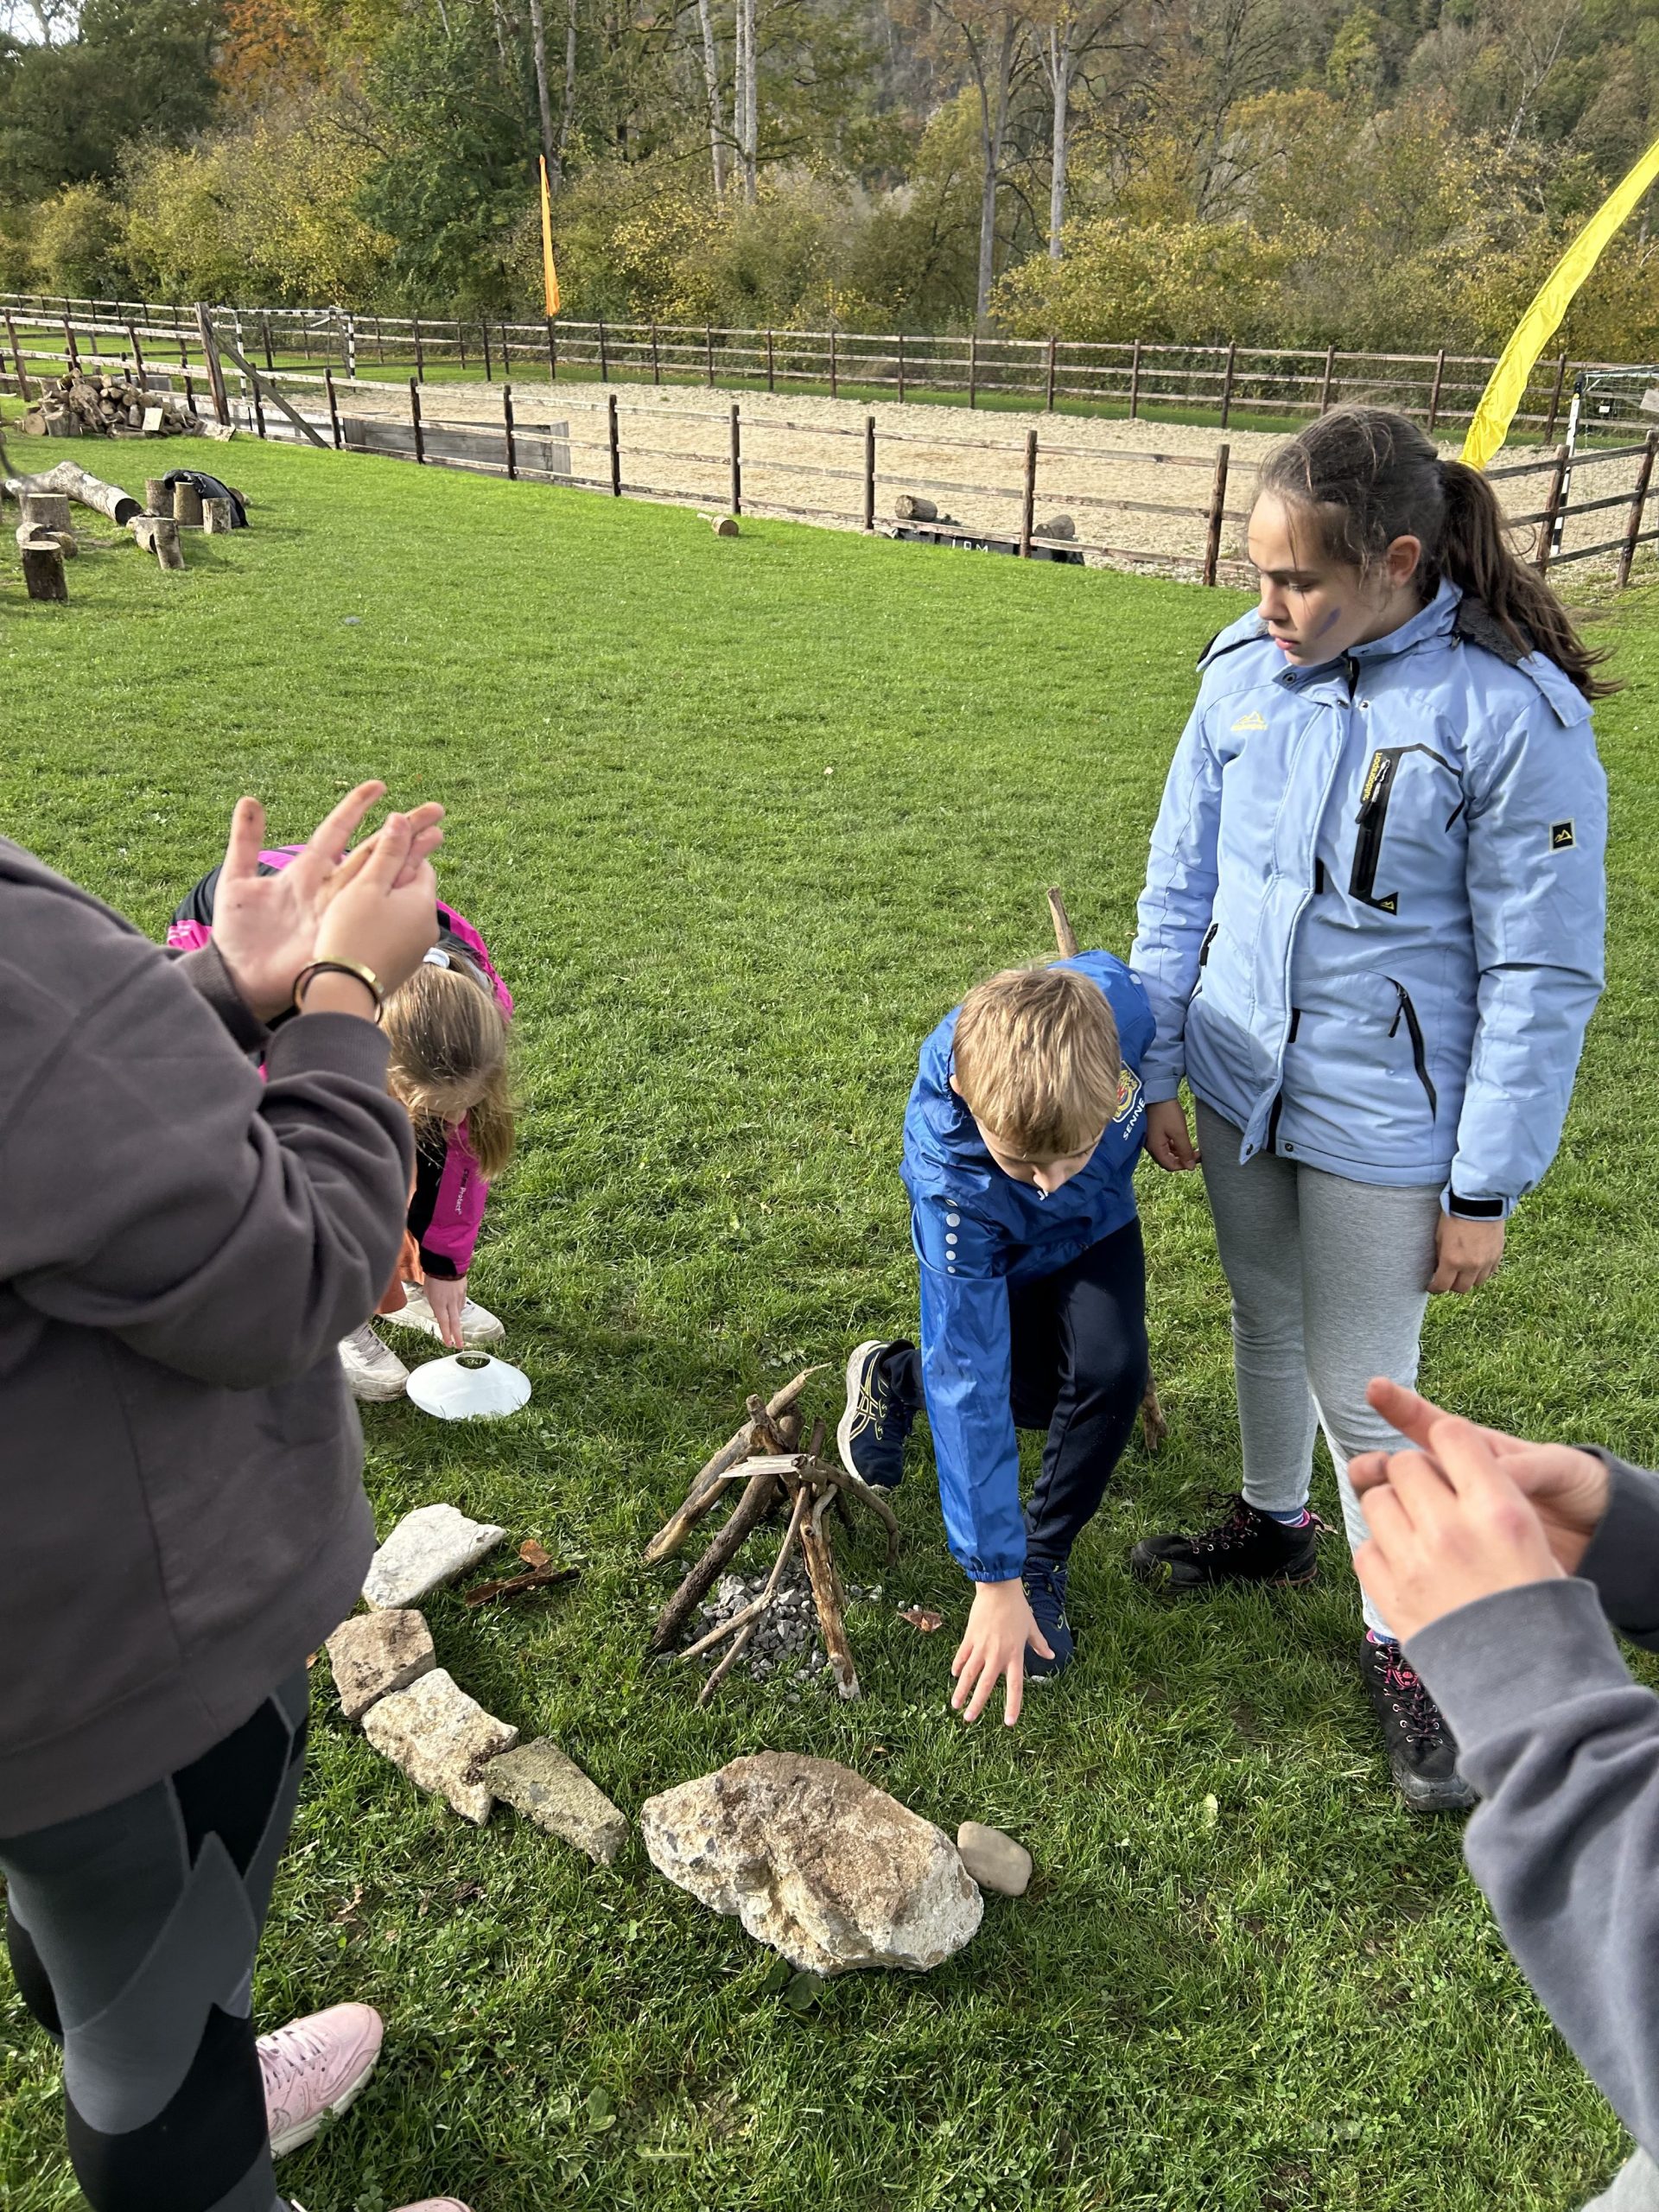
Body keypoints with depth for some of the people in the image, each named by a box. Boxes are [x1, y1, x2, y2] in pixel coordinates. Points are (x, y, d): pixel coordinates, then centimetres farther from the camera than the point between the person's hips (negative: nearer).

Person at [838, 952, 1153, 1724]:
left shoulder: (1115, 1005, -41)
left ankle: (1044, 1558, 4)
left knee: (1111, 1371, -19)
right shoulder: (949, 1177, -44)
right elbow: (971, 1379, -38)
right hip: (994, 1247, -2)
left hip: (1098, 1221, 2)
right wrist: (992, 1581, -34)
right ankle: (898, 1377, 20)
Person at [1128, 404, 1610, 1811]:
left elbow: (1543, 977, -14)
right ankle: (1275, 1524, 49)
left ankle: (1408, 1640, 30)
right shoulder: (1248, 672, -5)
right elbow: (1181, 885, 5)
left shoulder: (1514, 713, -19)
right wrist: (1156, 1069, 7)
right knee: (1265, 1321, 23)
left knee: (1364, 1389, 6)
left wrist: (1488, 1190, -12)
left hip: (1383, 1119, -5)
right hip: (1241, 1082, 5)